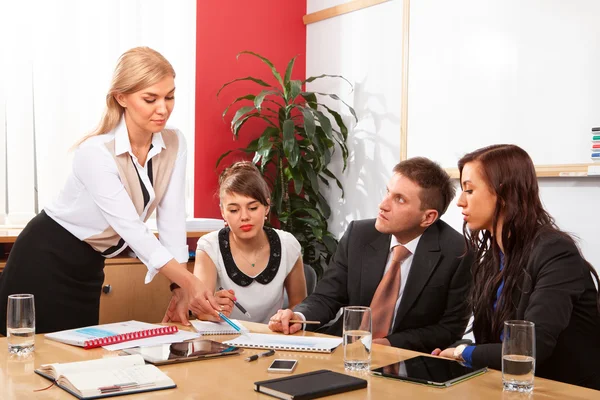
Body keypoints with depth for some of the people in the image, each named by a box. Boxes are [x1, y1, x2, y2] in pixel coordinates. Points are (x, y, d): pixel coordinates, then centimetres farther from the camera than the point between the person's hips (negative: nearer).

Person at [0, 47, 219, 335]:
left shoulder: (174, 145, -9)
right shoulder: (96, 152, -28)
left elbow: (171, 217, -10)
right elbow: (132, 230, -32)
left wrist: (182, 290, -17)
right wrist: (190, 282, -40)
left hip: (88, 266, 6)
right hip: (46, 259, -6)